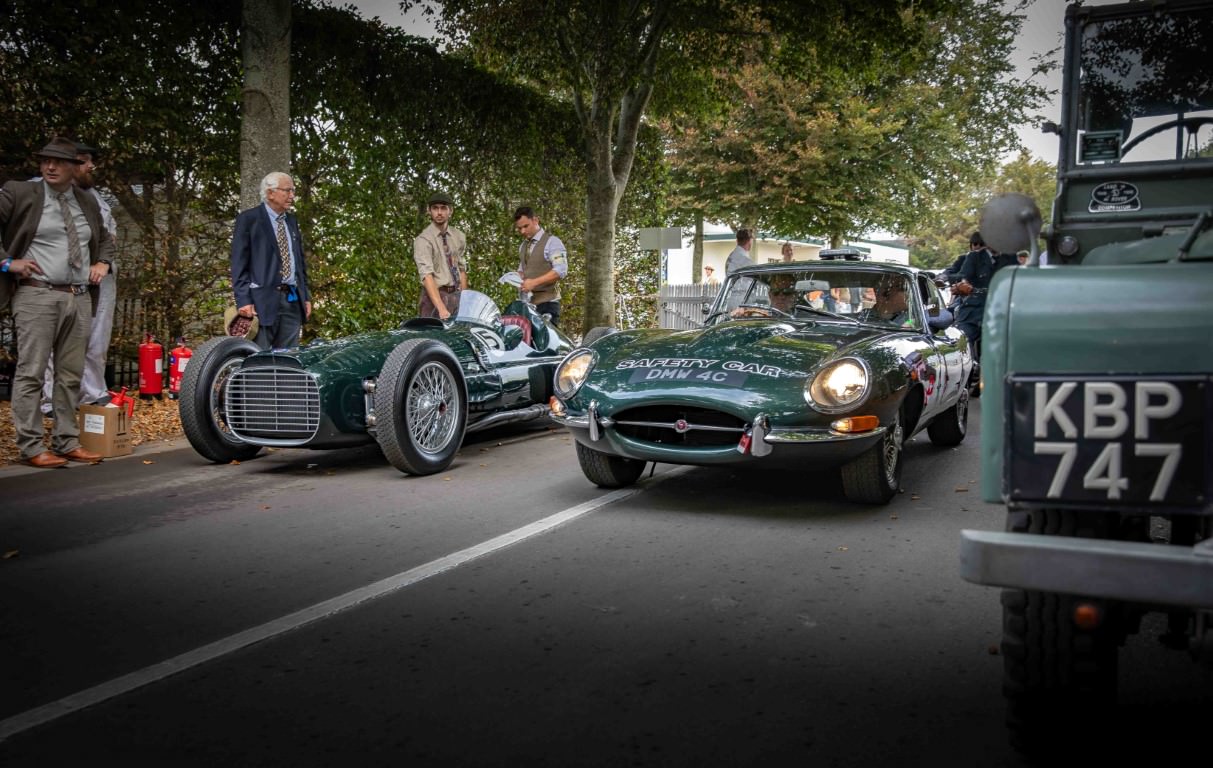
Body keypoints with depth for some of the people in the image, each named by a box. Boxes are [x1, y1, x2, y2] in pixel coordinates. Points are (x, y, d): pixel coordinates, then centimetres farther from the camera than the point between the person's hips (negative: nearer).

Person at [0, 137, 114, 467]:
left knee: (71, 375, 7)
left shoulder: (87, 202, 15)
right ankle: (31, 447, -1)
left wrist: (103, 262, 13)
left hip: (80, 298, 5)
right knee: (31, 373, -5)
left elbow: (105, 239, 31)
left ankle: (67, 442, 14)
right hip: (37, 296, -5)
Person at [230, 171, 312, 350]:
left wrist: (306, 296, 15)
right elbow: (238, 264, -5)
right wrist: (244, 301, -14)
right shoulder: (248, 219, -1)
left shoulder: (291, 220, 18)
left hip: (293, 300, 6)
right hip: (264, 300, -6)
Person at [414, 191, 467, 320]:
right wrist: (441, 308, -31)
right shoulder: (423, 240, -9)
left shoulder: (459, 237, 10)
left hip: (457, 295, 5)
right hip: (434, 295, -5)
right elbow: (427, 276, -20)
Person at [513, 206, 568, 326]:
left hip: (547, 303, -6)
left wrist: (534, 282, -21)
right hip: (527, 302, 6)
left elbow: (561, 271, -15)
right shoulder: (523, 246, 18)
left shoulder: (551, 241, -5)